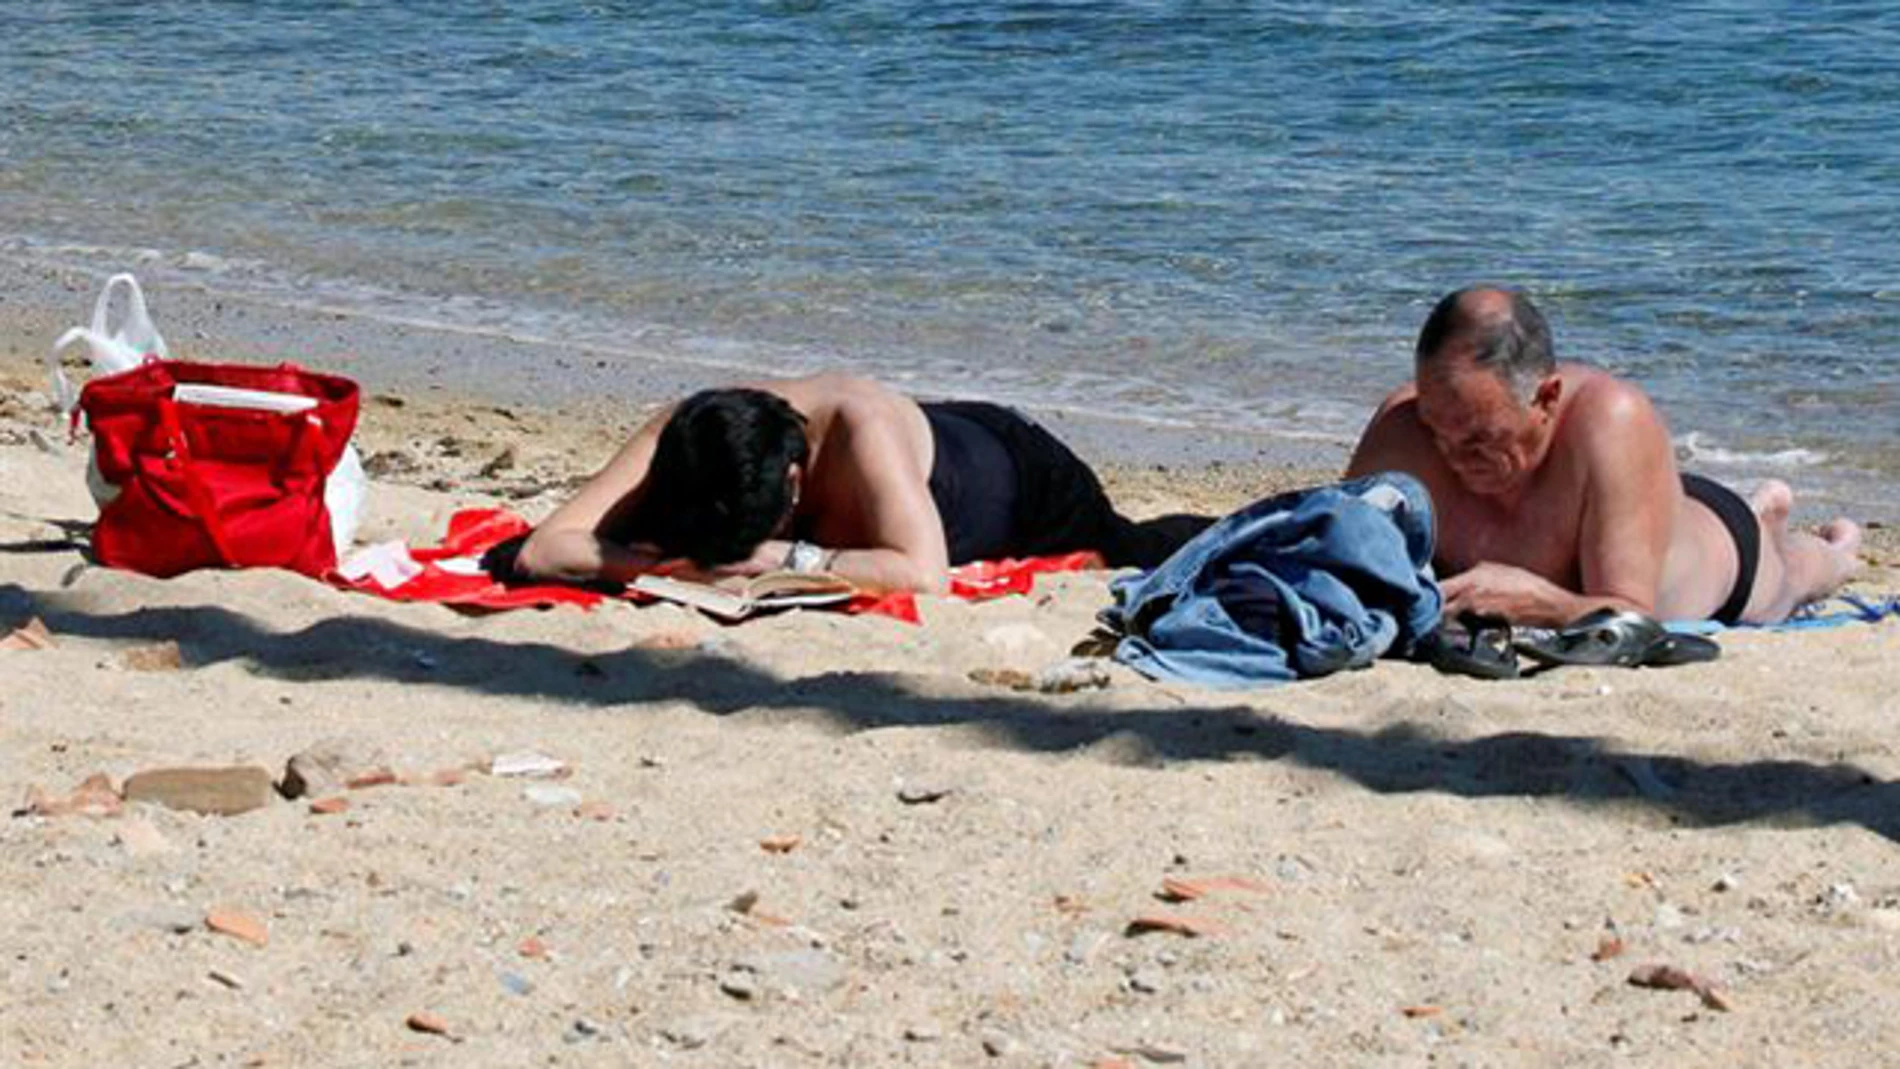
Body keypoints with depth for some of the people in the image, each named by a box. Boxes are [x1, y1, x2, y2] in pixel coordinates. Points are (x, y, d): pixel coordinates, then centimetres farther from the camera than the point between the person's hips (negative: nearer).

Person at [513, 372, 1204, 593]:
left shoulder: (861, 427, -48)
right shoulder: (681, 437, -35)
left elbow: (925, 573, -56)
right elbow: (540, 553, -38)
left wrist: (785, 559, -56)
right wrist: (671, 563, -53)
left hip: (1010, 468, -5)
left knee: (1133, 558, 21)